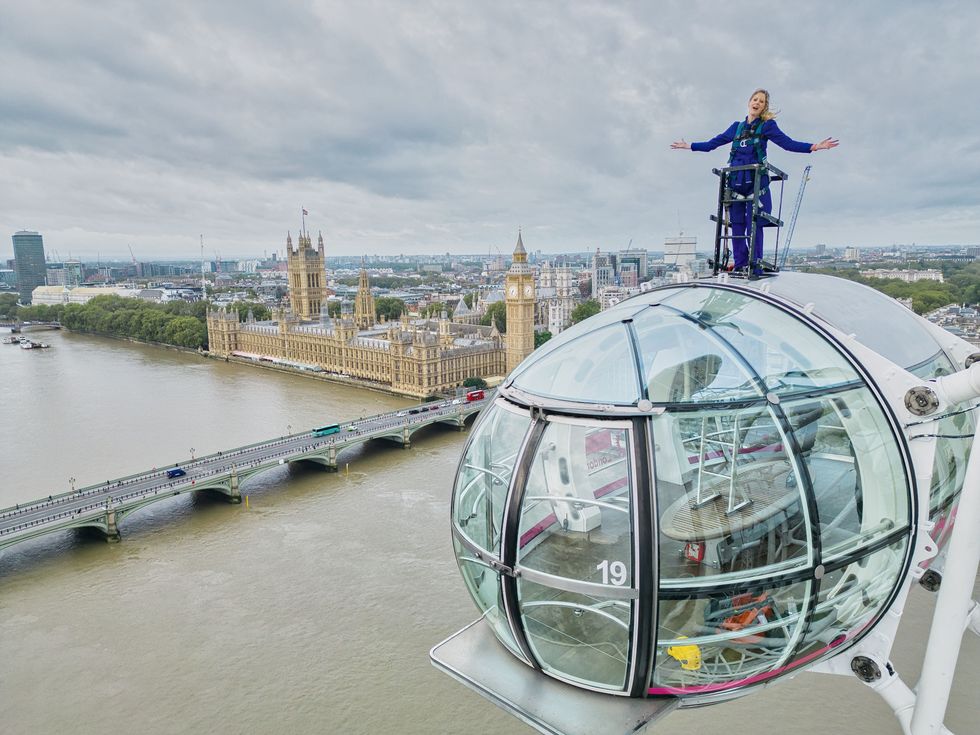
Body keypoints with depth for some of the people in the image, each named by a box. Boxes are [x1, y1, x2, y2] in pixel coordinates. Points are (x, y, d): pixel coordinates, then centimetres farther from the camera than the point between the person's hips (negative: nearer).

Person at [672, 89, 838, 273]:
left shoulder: (767, 125, 8)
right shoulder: (737, 126, 19)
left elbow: (788, 143, -1)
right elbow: (712, 143, 24)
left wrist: (814, 147, -13)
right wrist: (688, 146, 25)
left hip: (756, 181, -4)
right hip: (735, 181, 4)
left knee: (754, 225, -9)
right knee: (737, 224, 1)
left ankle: (755, 266, -7)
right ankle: (740, 266, 6)